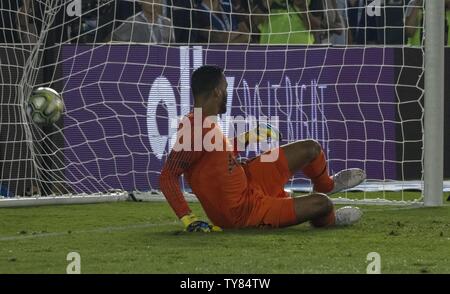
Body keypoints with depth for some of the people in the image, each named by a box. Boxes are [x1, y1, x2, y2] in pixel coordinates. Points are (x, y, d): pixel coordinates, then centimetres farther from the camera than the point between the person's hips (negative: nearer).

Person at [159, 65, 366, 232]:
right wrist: (188, 219, -37)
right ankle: (327, 220, 28)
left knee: (310, 149, 14)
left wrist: (246, 139, 19)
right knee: (321, 204, -13)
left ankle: (325, 185, 50)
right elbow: (167, 178, -33)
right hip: (241, 213, -10)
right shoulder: (194, 130, -30)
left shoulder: (207, 123, 0)